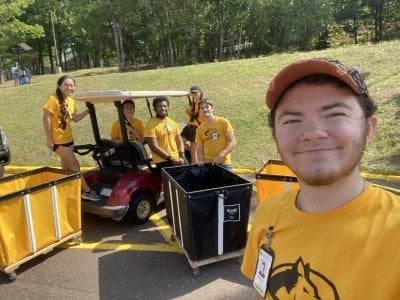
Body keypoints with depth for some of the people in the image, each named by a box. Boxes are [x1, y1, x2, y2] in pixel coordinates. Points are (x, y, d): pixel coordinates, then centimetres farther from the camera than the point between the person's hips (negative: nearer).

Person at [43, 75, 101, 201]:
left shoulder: (70, 101, 8)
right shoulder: (53, 99, -15)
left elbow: (75, 118, 15)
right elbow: (46, 118, -16)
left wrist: (88, 110, 3)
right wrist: (49, 139, -17)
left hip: (68, 139, 8)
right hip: (58, 140, -8)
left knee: (67, 168, 15)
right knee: (75, 165, -5)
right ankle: (87, 191, 4)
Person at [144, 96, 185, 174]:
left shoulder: (173, 122, 11)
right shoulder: (151, 124, -9)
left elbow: (179, 141, 13)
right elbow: (154, 147, -14)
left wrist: (182, 156, -4)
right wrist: (171, 159, -16)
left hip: (177, 159, 6)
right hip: (163, 161, -6)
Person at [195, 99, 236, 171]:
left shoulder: (223, 122, -3)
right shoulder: (199, 129, 7)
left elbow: (233, 142, -7)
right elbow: (200, 149, 11)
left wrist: (221, 155, -20)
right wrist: (200, 161, -8)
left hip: (223, 164, -3)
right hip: (207, 164, 3)